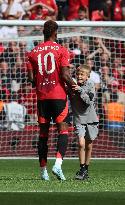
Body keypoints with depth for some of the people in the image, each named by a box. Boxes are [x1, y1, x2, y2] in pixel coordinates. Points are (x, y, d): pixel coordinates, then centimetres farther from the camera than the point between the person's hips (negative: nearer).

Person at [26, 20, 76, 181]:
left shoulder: (33, 52, 6)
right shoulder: (61, 50, -4)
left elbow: (31, 77, 3)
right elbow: (65, 75, -12)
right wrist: (73, 85, 6)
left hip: (42, 96, 4)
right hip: (59, 95, -4)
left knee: (43, 132, 9)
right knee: (63, 130, -2)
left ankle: (43, 170, 10)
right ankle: (58, 164, -21)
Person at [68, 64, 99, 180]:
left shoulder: (90, 85, -3)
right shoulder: (72, 87, -1)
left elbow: (90, 101, -15)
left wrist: (80, 91, -24)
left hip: (90, 119, 1)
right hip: (78, 119, -1)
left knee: (89, 146, 9)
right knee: (81, 143, -16)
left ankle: (86, 169, 22)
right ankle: (82, 169, -9)